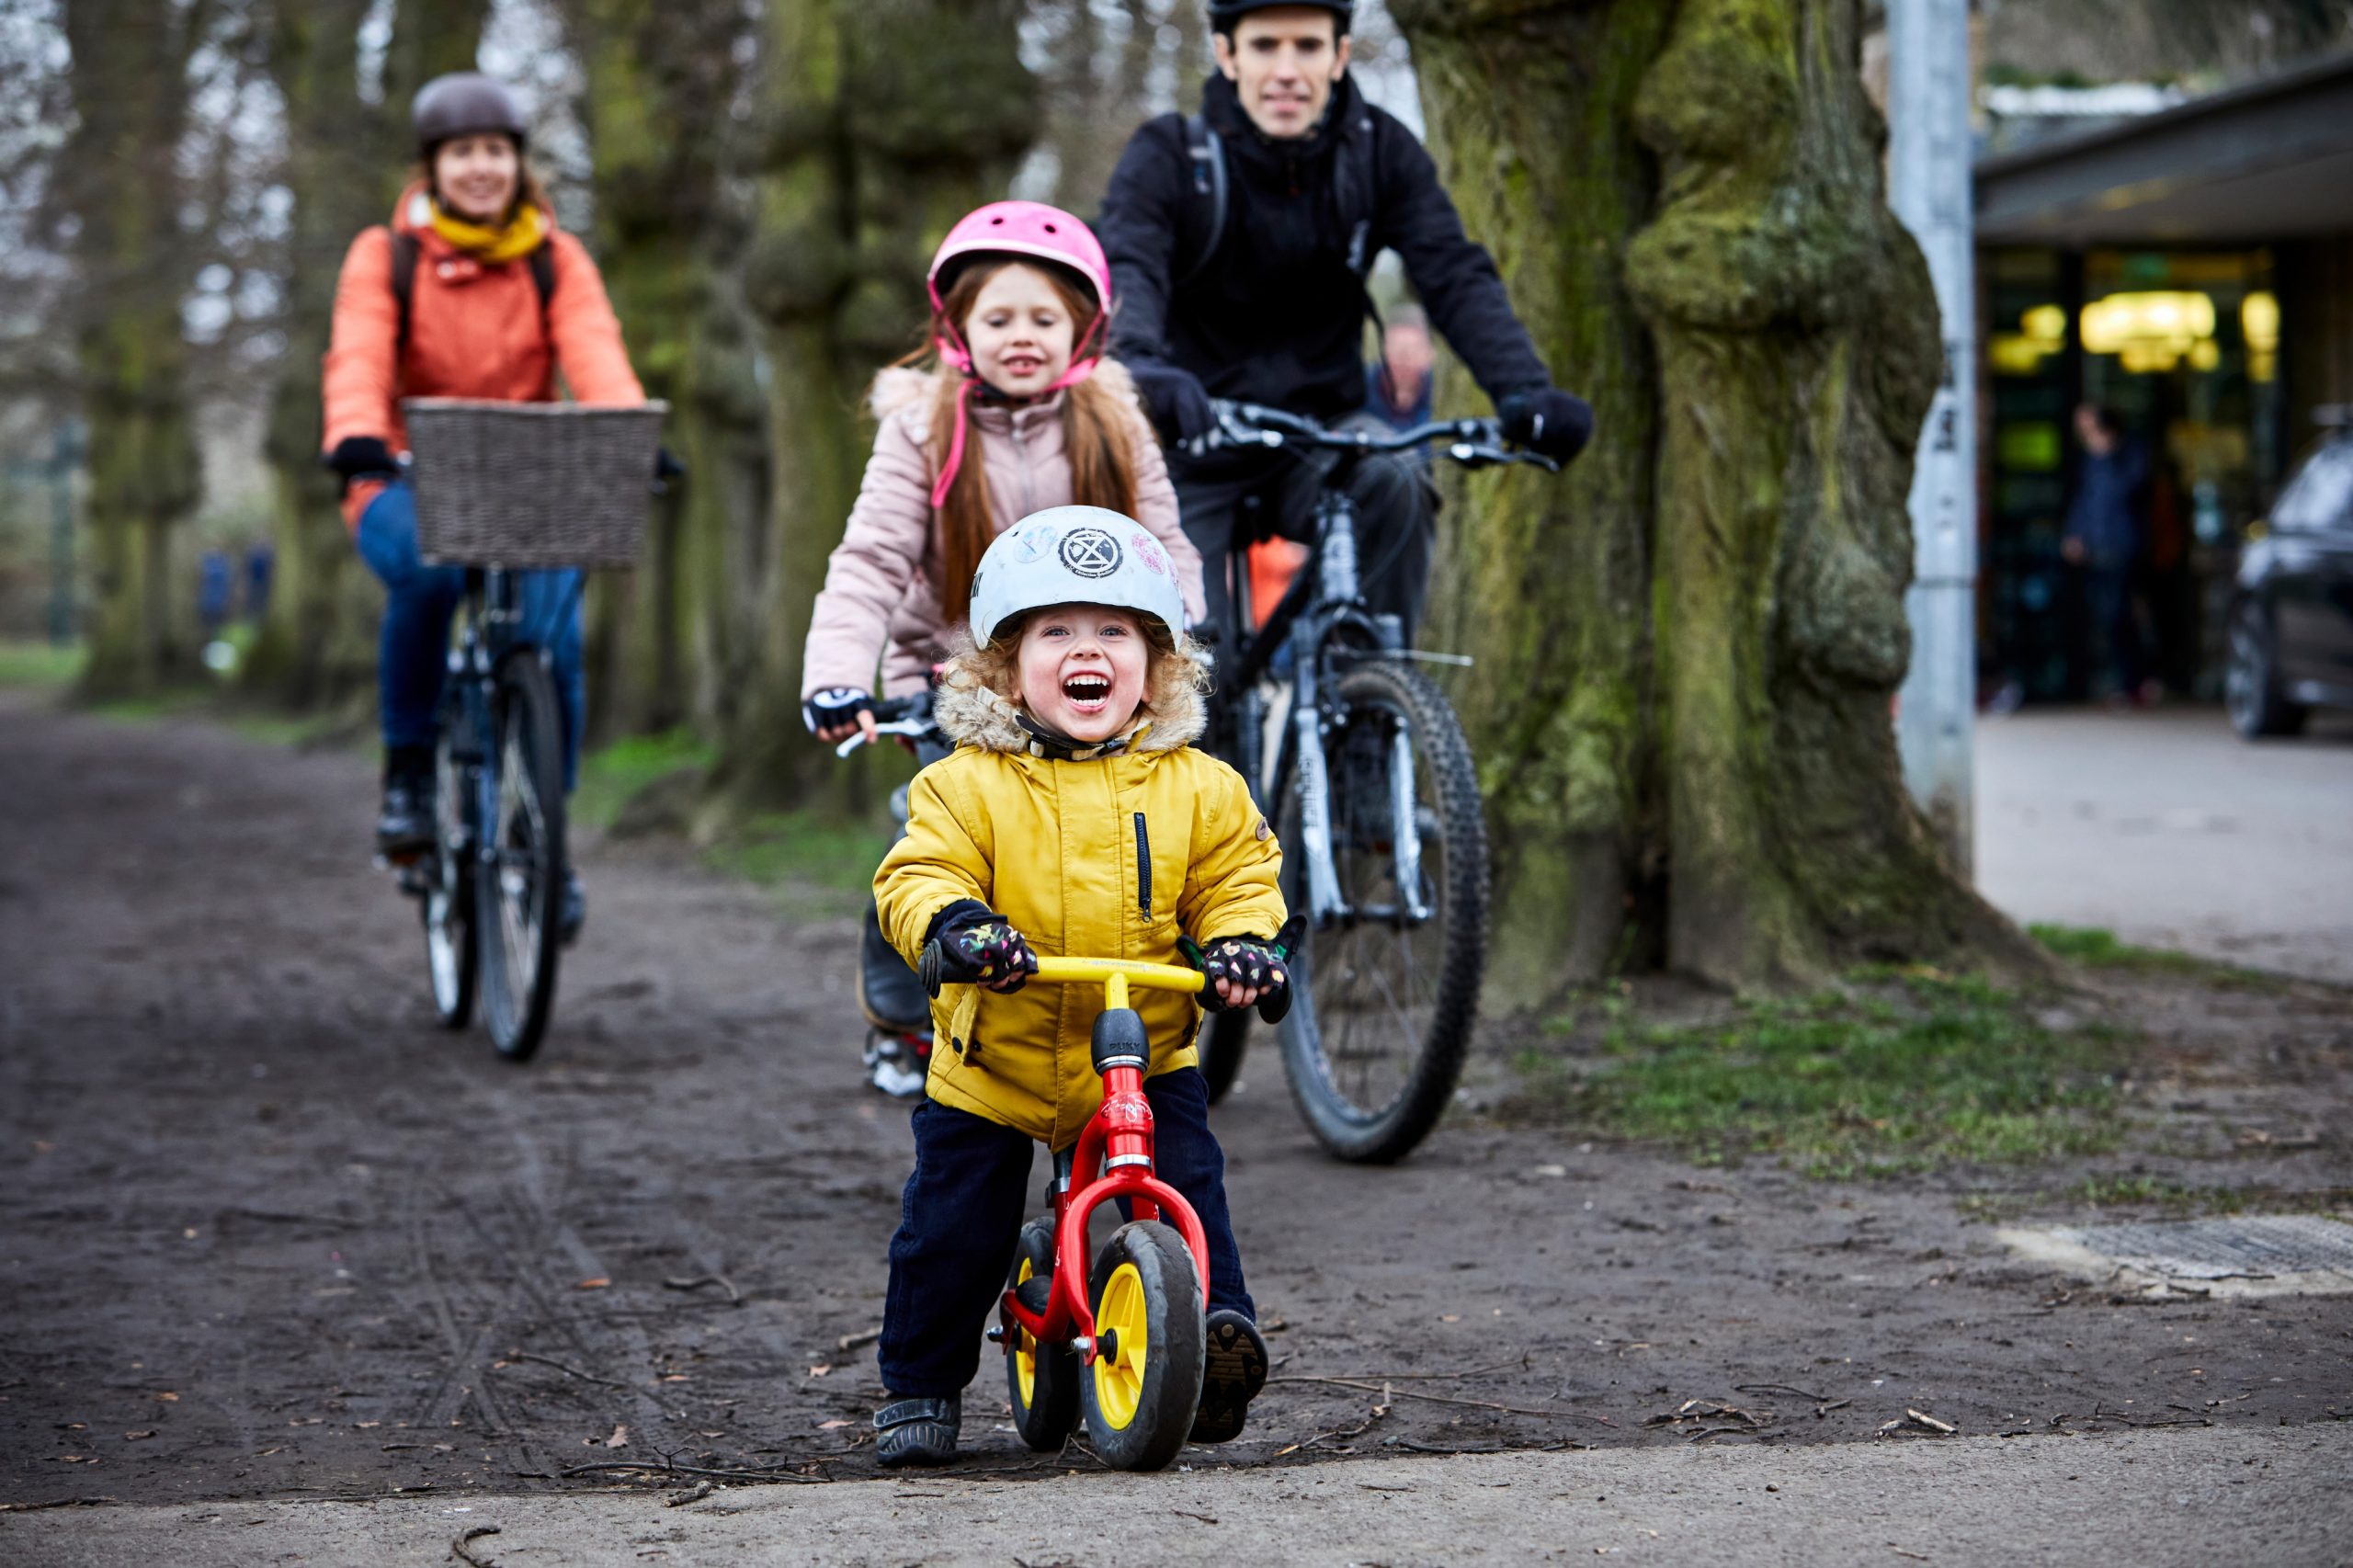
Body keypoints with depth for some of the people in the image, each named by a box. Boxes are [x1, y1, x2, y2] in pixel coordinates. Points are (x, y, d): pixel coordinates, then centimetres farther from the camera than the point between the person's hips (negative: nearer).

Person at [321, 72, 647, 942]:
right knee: (426, 573, -36)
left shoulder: (555, 260, 5)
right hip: (409, 482, -1)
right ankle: (407, 770, -14)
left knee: (551, 631, -25)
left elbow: (595, 352, -13)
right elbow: (358, 358, -16)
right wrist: (357, 438, -39)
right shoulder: (384, 257, 0)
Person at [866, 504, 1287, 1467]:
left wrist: (1240, 945, -16)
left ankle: (1216, 1322, -7)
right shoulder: (966, 786, -8)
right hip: (992, 1065, -1)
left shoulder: (1196, 789, -2)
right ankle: (920, 1387, 19)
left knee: (1186, 1185, -17)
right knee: (953, 1229, 3)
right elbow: (918, 875, -15)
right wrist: (954, 926, -35)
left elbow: (1237, 878, 4)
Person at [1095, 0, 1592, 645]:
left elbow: (1455, 274, -17)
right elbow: (1124, 272, -30)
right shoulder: (1168, 157, -12)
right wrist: (1140, 367, -54)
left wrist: (1524, 390, -36)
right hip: (1192, 455, -1)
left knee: (1394, 484, -31)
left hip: (1319, 441, 1)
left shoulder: (1381, 152, -4)